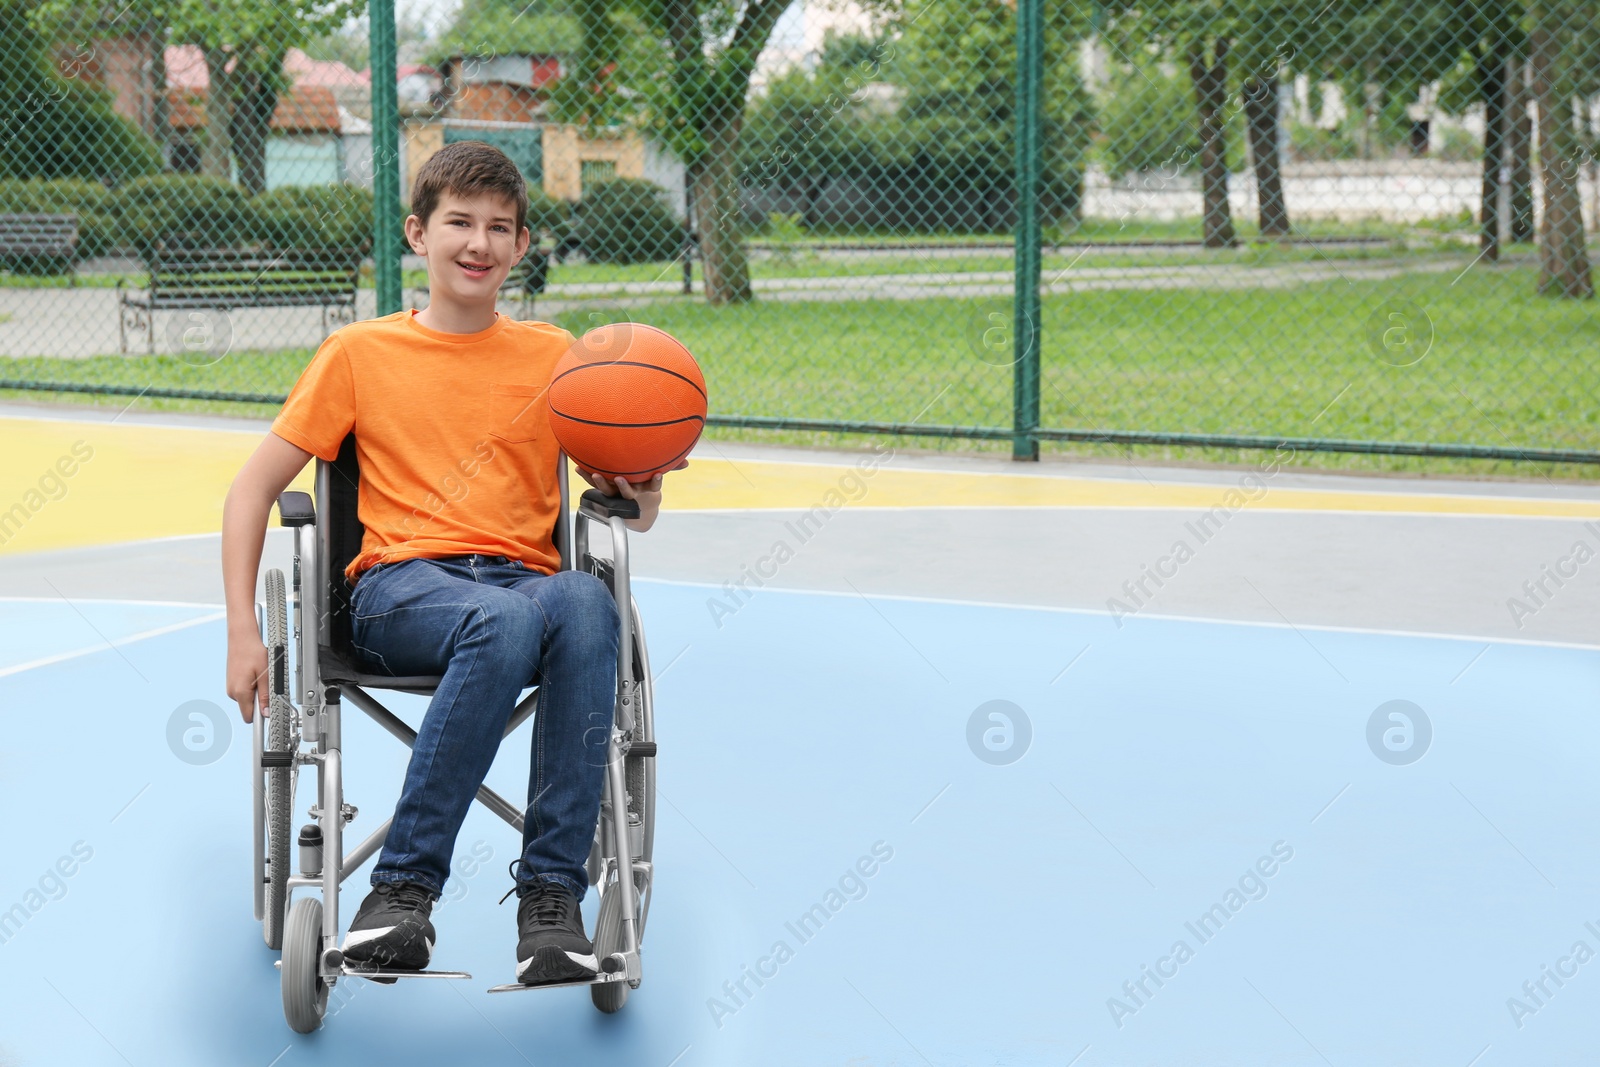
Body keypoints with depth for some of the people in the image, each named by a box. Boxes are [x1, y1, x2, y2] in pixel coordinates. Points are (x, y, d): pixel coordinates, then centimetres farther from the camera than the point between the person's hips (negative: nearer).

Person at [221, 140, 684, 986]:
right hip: (399, 587, -2)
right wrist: (243, 633, 0)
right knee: (503, 620, -39)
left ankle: (551, 893, -36)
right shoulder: (359, 353, 12)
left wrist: (641, 487, -8)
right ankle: (405, 887, -32)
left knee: (587, 602, -37)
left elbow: (628, 513, 17)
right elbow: (253, 489, 12)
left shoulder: (552, 355, 17)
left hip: (528, 578, 2)